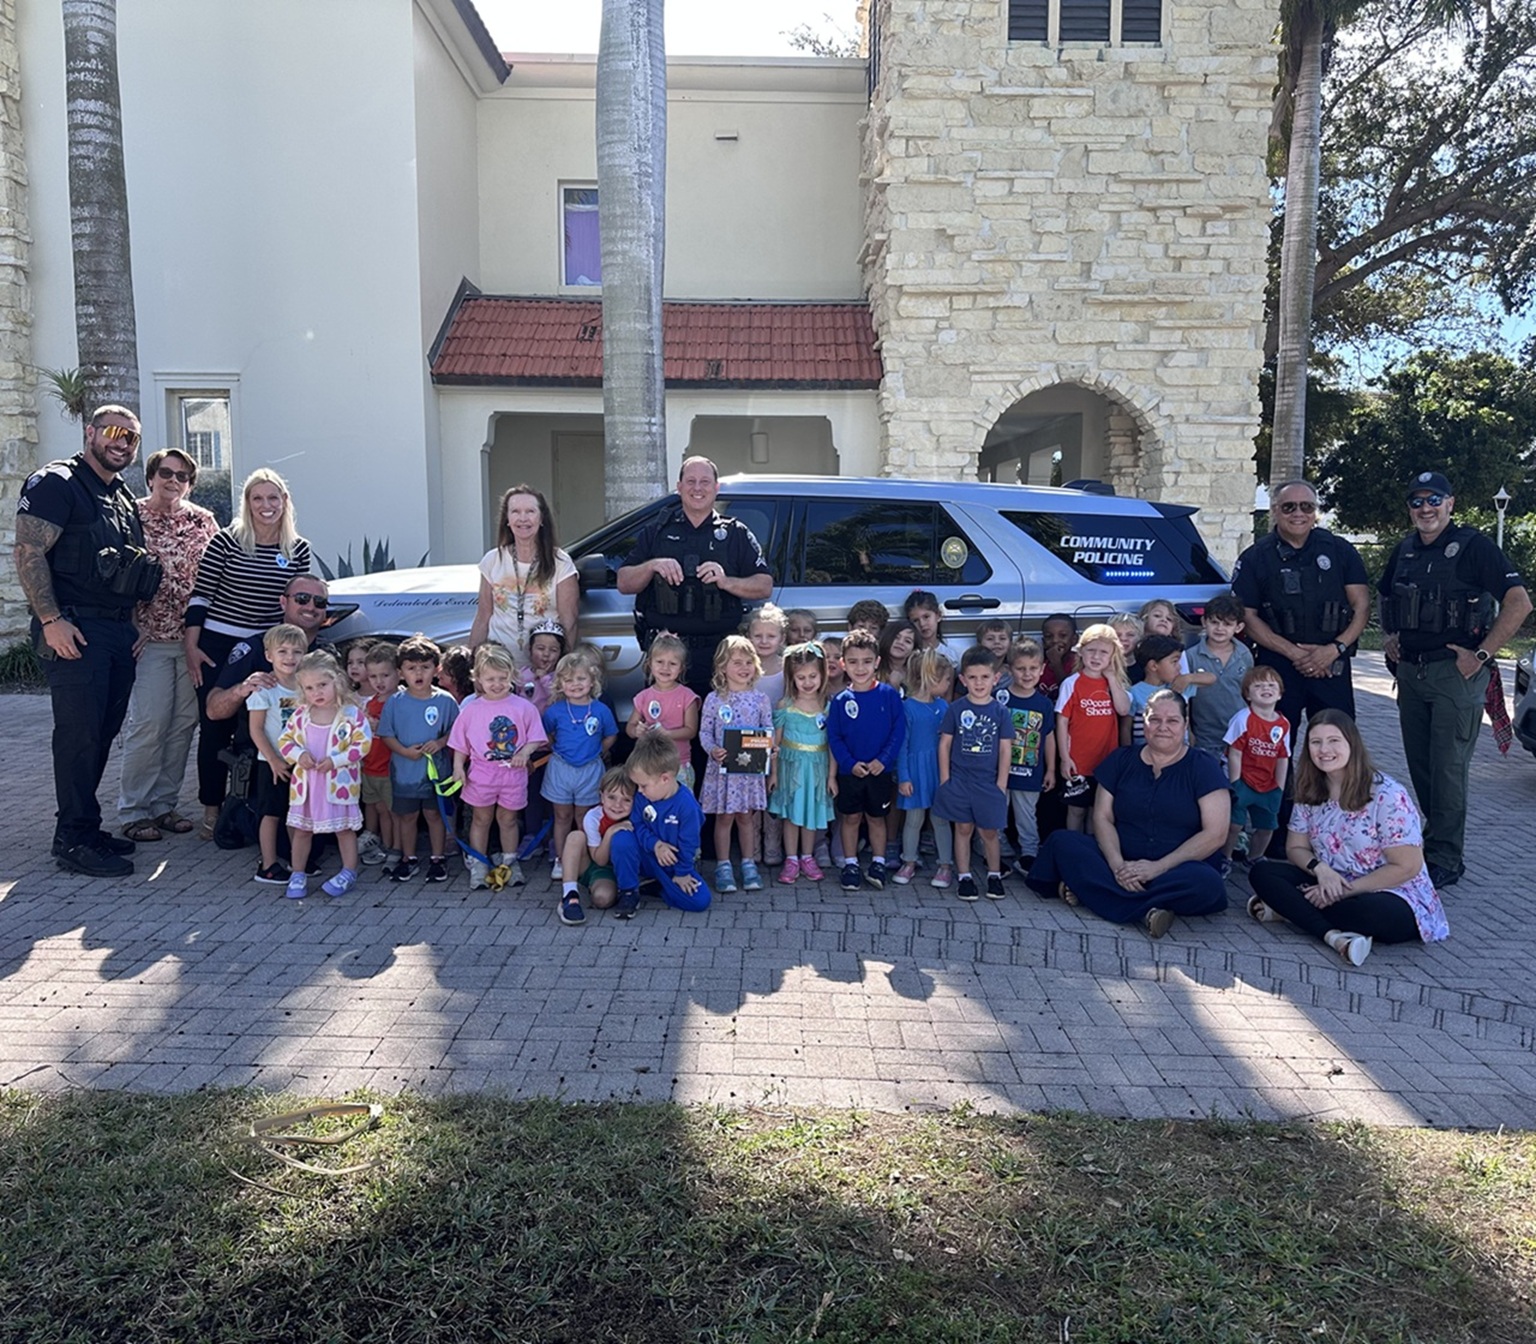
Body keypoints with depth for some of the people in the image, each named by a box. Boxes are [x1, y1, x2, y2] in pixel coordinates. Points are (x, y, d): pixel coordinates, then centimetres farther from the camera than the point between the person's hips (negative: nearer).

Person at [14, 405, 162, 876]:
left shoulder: (124, 496, 20)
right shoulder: (56, 484, -6)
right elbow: (28, 553, -15)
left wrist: (132, 624, 16)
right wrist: (51, 620, -21)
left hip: (117, 631, 8)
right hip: (74, 632, -8)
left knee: (102, 732, 11)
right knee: (80, 734, -7)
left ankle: (82, 828, 22)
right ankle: (74, 839, 1)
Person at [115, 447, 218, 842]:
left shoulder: (203, 520, 8)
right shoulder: (132, 517, -1)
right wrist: (134, 626, -9)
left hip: (194, 637, 4)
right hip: (152, 637, -4)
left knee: (184, 723, 6)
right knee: (148, 724, -6)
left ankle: (164, 804, 18)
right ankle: (132, 810, 6)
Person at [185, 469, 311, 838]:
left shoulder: (299, 549, 2)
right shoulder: (226, 541, -8)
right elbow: (199, 595, -5)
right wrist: (192, 646, -8)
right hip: (218, 647, -2)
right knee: (215, 728, 4)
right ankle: (212, 809, 16)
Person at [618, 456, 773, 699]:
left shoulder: (736, 534, 11)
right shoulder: (657, 532, 14)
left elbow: (765, 586, 6)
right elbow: (624, 584, 10)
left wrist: (726, 581, -11)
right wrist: (652, 566, -10)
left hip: (718, 653, -1)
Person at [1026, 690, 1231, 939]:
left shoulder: (1204, 767, 0)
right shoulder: (1121, 760, 9)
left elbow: (1215, 834, -9)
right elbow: (1102, 817, 3)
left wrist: (1157, 868, -18)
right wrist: (1117, 865, -17)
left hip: (1178, 868, -2)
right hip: (1119, 861, 2)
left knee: (1207, 883, -36)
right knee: (1062, 841, -19)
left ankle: (1088, 889, -28)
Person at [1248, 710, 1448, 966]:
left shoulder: (1387, 795, -16)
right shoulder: (1311, 792, 1)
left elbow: (1406, 867, -16)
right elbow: (1296, 848, 6)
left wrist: (1345, 890, -19)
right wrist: (1320, 868, -17)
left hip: (1394, 896, -5)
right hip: (1331, 887, 6)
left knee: (1375, 913, -41)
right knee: (1263, 873, -15)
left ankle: (1290, 909, -17)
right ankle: (1334, 936, -29)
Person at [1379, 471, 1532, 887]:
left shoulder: (1473, 546, -9)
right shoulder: (1404, 550, 11)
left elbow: (1519, 603, -16)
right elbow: (1385, 598, 29)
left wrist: (1482, 654, -17)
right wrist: (1391, 637, 14)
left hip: (1456, 672, -6)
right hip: (1410, 671, 7)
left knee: (1448, 768, -5)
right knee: (1419, 765, 12)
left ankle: (1445, 860, 2)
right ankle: (1436, 835, 28)